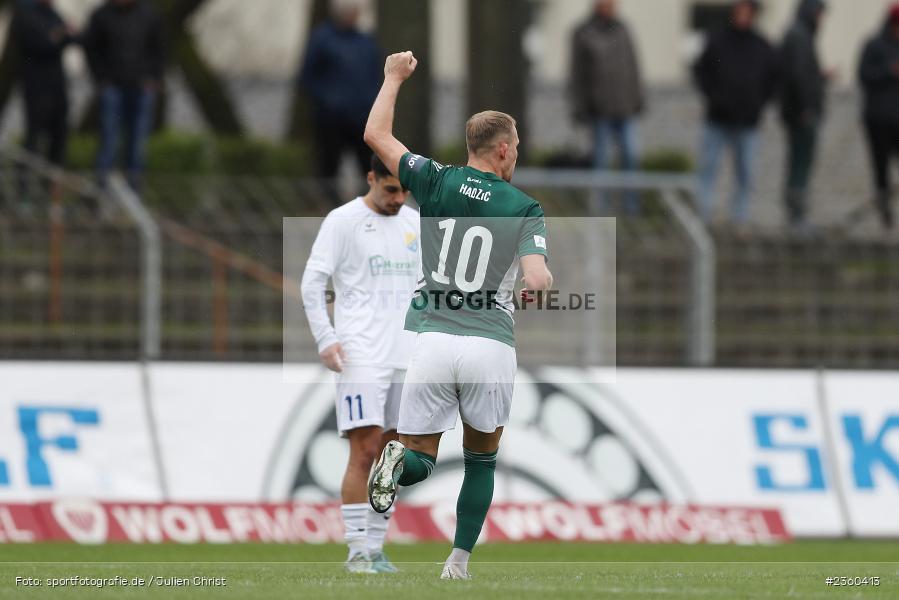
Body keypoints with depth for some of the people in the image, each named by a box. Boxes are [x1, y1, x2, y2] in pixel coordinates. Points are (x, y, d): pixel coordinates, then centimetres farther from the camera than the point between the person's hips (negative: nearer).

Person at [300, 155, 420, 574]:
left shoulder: (413, 222, 13)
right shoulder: (343, 221, -4)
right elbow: (312, 283, -6)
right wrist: (325, 339, -15)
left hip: (404, 358, 6)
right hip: (361, 356, -6)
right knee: (365, 451, -11)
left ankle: (375, 547, 12)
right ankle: (357, 551, -8)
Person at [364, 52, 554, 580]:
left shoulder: (437, 182, 5)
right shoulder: (525, 208, 0)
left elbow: (376, 135, 14)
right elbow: (537, 280, -11)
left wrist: (395, 77, 28)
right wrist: (544, 281, 14)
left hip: (433, 340, 1)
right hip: (492, 345, -1)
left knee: (420, 458, 7)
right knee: (482, 460, 18)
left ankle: (398, 464, -30)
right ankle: (458, 565, 8)